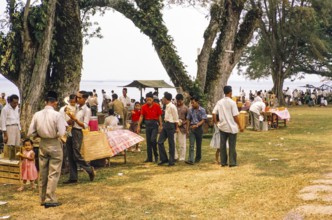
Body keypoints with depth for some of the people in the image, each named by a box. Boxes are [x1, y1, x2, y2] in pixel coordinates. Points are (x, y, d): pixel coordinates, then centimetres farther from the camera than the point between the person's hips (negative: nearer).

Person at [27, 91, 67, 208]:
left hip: (42, 145, 4)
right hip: (54, 145, -4)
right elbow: (61, 133, -18)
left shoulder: (37, 115, -4)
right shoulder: (57, 115, -15)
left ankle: (43, 198, 22)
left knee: (43, 173, 13)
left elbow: (30, 133, -3)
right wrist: (54, 134, 3)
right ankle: (50, 199, 1)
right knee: (53, 173, 2)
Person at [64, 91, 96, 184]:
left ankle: (90, 170, 16)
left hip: (78, 133, -8)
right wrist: (71, 117, 0)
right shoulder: (77, 108, 12)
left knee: (76, 155, -5)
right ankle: (73, 177, 15)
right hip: (72, 131, 8)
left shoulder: (87, 110, -10)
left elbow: (85, 125, -15)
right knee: (70, 156, 8)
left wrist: (75, 119, -21)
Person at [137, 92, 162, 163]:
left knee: (153, 139, -16)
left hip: (155, 124, -4)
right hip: (147, 124, 4)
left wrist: (161, 125, -6)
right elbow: (141, 116, 5)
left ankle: (156, 155, 3)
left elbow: (159, 116, -2)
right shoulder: (144, 107, 2)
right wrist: (138, 126, 1)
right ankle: (149, 158, 11)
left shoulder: (157, 106, -6)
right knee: (148, 141, 6)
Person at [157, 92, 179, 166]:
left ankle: (171, 161, 9)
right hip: (165, 124, 9)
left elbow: (176, 118, -11)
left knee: (171, 143, 0)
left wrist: (176, 128, -7)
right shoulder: (166, 106, 11)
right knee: (160, 142, 6)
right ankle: (164, 159, 14)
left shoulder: (172, 107, -15)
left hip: (170, 125, -9)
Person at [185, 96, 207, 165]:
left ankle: (198, 158, 26)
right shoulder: (190, 110, 4)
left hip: (199, 128, -1)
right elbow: (188, 120, 9)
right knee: (191, 145, -9)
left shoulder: (202, 110, -5)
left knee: (198, 145, 10)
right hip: (191, 129, 1)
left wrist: (197, 125, -23)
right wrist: (187, 129, 5)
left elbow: (203, 120, -8)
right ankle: (190, 160, -17)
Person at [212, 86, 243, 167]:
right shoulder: (232, 102, -12)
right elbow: (235, 116, -13)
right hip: (232, 127, -4)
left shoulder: (219, 102, 2)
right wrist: (240, 126, -4)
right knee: (232, 145, 4)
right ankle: (232, 162, 7)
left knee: (222, 144, 9)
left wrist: (216, 122, 11)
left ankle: (223, 162, 14)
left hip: (222, 127, 4)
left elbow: (213, 113, -1)